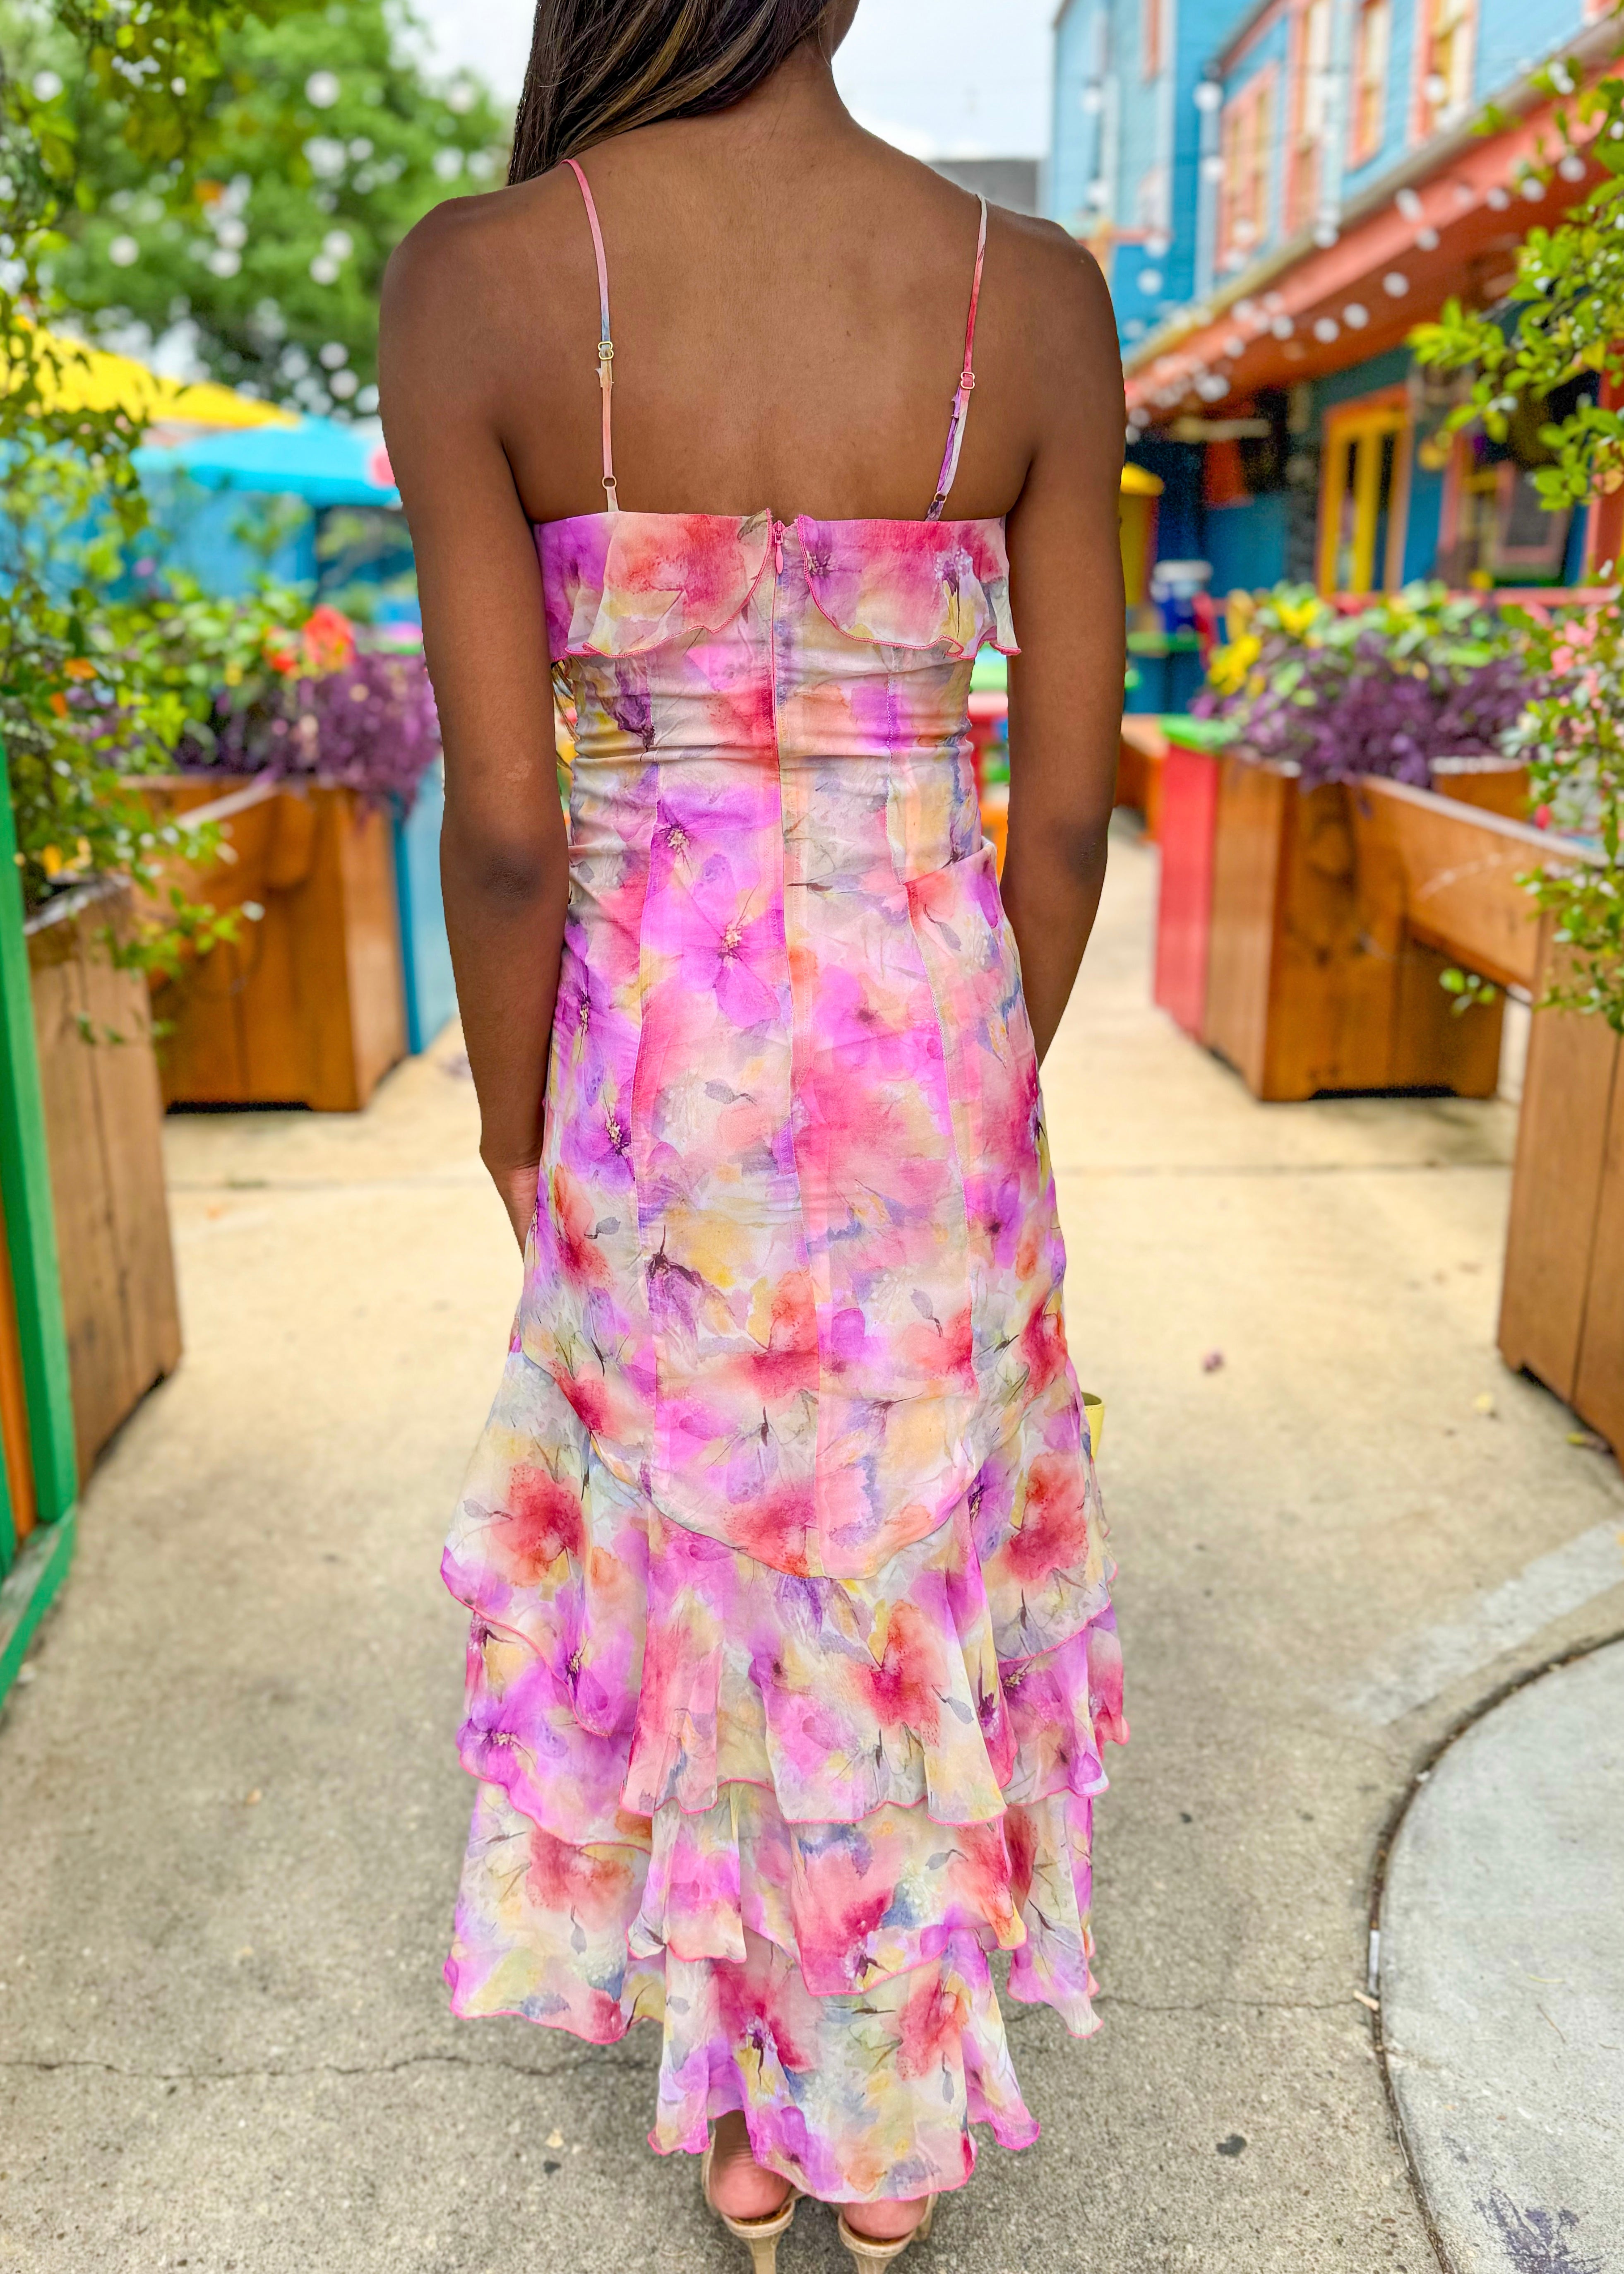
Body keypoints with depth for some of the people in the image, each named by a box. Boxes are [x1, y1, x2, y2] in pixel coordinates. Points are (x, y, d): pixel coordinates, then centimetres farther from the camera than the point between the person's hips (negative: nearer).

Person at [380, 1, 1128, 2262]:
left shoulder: (477, 281, -11)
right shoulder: (1038, 296, -5)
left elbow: (503, 822, -12)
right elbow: (1067, 805, -4)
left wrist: (516, 1135, 3)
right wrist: (996, 1082, 11)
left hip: (661, 1068, -1)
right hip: (932, 1053, 1)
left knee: (692, 1563, 21)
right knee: (915, 1565, 20)